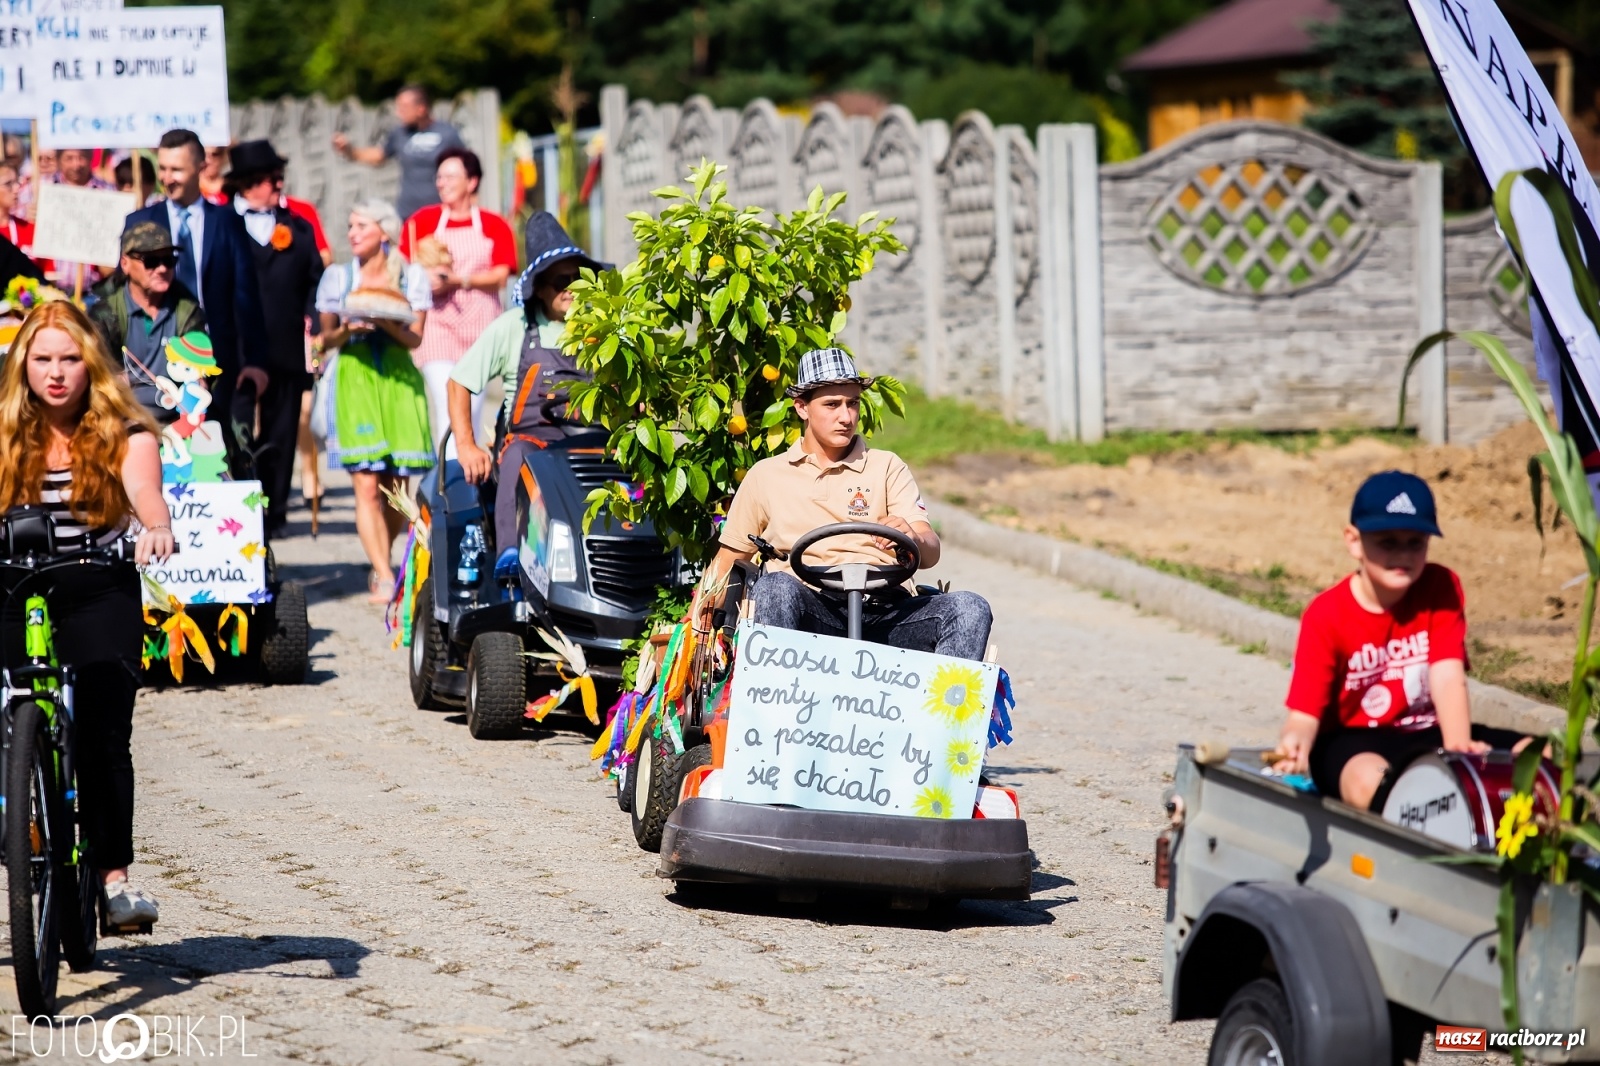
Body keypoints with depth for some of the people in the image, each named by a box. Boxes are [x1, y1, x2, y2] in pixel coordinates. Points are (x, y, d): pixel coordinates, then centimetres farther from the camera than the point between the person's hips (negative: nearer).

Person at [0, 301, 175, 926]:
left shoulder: (124, 434, 1)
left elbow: (144, 490, -16)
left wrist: (157, 529, -38)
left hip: (100, 598, -2)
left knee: (103, 734, -14)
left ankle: (115, 876, -12)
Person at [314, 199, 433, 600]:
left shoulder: (412, 276, 5)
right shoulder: (338, 277, 8)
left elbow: (414, 338, 0)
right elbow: (327, 337, 11)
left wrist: (387, 324, -19)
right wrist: (347, 330, -11)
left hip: (398, 382, 1)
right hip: (354, 382, -1)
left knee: (394, 488, 2)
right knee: (366, 485, -13)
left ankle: (381, 564, 22)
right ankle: (384, 577, -16)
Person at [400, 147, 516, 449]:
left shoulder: (493, 226, 5)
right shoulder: (423, 221, 6)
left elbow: (500, 275, -5)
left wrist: (459, 280, -16)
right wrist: (425, 282, -14)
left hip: (479, 323, 1)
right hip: (438, 324, -1)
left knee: (473, 409, 5)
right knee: (447, 406, -14)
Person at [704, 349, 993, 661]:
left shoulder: (887, 467, 18)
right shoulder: (765, 476, 19)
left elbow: (930, 553, 5)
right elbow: (727, 562, 22)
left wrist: (912, 538, -20)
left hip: (884, 613, 1)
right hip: (810, 610, -1)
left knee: (971, 608, -27)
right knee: (774, 587, -35)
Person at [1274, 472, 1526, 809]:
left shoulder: (1441, 589, -4)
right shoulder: (1326, 616, -10)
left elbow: (1448, 677, -16)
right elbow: (1305, 713, -15)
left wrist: (1458, 746, -35)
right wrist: (1296, 743, -40)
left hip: (1427, 734, 4)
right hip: (1352, 743, -3)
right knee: (1370, 779, -40)